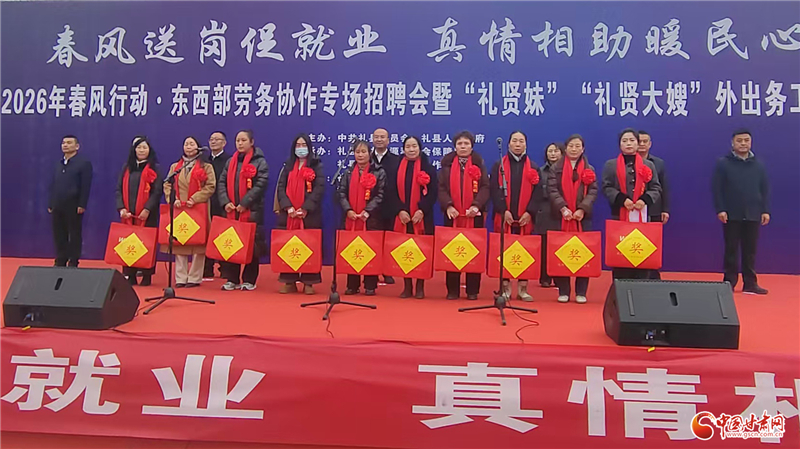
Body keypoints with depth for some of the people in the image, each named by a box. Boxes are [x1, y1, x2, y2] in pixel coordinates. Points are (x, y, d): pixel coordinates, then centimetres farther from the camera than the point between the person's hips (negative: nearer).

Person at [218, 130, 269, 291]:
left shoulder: (260, 162, 0)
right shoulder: (230, 161, 16)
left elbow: (261, 185, -11)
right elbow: (222, 183, 11)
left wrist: (244, 203, -17)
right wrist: (225, 202, -6)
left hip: (252, 211, -4)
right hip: (231, 210, 5)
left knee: (251, 246, -1)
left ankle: (249, 280, 8)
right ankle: (232, 279, 12)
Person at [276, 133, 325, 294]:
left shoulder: (317, 165, 5)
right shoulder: (288, 165, 14)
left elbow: (319, 189, -6)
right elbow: (281, 187, 6)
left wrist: (305, 208, -16)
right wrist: (288, 207, -10)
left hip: (309, 214, -3)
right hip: (288, 213, 3)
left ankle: (308, 282, 4)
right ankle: (289, 281, 9)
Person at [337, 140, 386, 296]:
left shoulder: (378, 172, 2)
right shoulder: (348, 172, 13)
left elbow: (380, 195, -4)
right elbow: (341, 192, 6)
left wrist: (367, 211, -14)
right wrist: (348, 210, -9)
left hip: (371, 218, -3)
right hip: (351, 218, 3)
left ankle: (370, 286, 5)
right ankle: (352, 285, 12)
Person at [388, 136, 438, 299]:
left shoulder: (428, 168, 4)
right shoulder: (396, 167, 8)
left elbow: (433, 192, -3)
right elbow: (391, 192, 2)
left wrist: (422, 210, -15)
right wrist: (400, 210, -12)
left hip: (422, 217, -2)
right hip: (401, 216, 2)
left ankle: (420, 287, 8)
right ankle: (407, 286, 10)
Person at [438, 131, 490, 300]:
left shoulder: (479, 163, 8)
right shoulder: (447, 164, 9)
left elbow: (485, 187, -1)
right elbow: (442, 188, 2)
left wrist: (477, 205, -17)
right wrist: (448, 205, -15)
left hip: (474, 215, -1)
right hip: (452, 214, 1)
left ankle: (472, 290, 9)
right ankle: (452, 289, 9)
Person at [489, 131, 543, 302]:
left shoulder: (533, 167, 10)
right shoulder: (499, 165, 7)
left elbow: (538, 192, 2)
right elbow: (494, 189, -3)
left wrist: (529, 212, -10)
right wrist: (504, 210, -14)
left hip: (526, 218, 1)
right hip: (504, 217, -1)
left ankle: (523, 288, 10)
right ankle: (505, 287, 9)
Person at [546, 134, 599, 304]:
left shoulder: (589, 169, 11)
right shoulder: (556, 168, 8)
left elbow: (593, 192, 1)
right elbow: (552, 190, -4)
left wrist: (582, 209, -15)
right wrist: (563, 208, -19)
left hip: (583, 217, 1)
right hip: (561, 217, -1)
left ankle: (581, 292, 7)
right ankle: (563, 291, 7)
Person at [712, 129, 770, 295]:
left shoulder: (758, 164, 9)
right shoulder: (723, 163, -1)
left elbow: (765, 189, 10)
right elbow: (716, 188, -5)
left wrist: (765, 210, 4)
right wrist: (720, 209, -11)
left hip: (753, 215, 3)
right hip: (731, 215, -3)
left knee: (750, 251, 7)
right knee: (731, 250, 3)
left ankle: (750, 284, 13)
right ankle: (729, 282, 9)